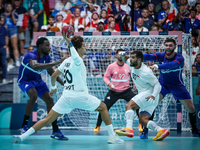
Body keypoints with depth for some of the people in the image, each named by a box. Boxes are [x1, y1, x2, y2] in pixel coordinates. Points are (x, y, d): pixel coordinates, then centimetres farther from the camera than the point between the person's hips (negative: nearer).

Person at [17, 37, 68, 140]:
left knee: (49, 100, -7)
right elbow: (35, 66, -54)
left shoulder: (46, 57, -5)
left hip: (37, 80, 7)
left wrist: (63, 83, 3)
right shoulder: (31, 55, -30)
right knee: (34, 95, -34)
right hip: (25, 80, -7)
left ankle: (55, 131, -4)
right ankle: (24, 126, -22)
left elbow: (51, 72, 11)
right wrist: (57, 62, -57)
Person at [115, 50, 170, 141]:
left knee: (129, 105, -24)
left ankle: (129, 129, -38)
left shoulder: (146, 72, -20)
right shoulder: (132, 64, 2)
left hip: (149, 93, -10)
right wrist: (123, 56, -3)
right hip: (143, 94, 10)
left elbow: (157, 85, -17)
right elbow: (125, 60, 22)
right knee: (142, 120, 0)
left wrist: (153, 96, -34)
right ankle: (161, 130, -10)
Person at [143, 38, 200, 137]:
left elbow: (173, 64, -44)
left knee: (191, 108, -1)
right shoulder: (161, 56, -13)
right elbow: (150, 57, -32)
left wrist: (157, 66, -61)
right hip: (162, 84, 1)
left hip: (177, 85, -1)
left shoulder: (179, 58, -22)